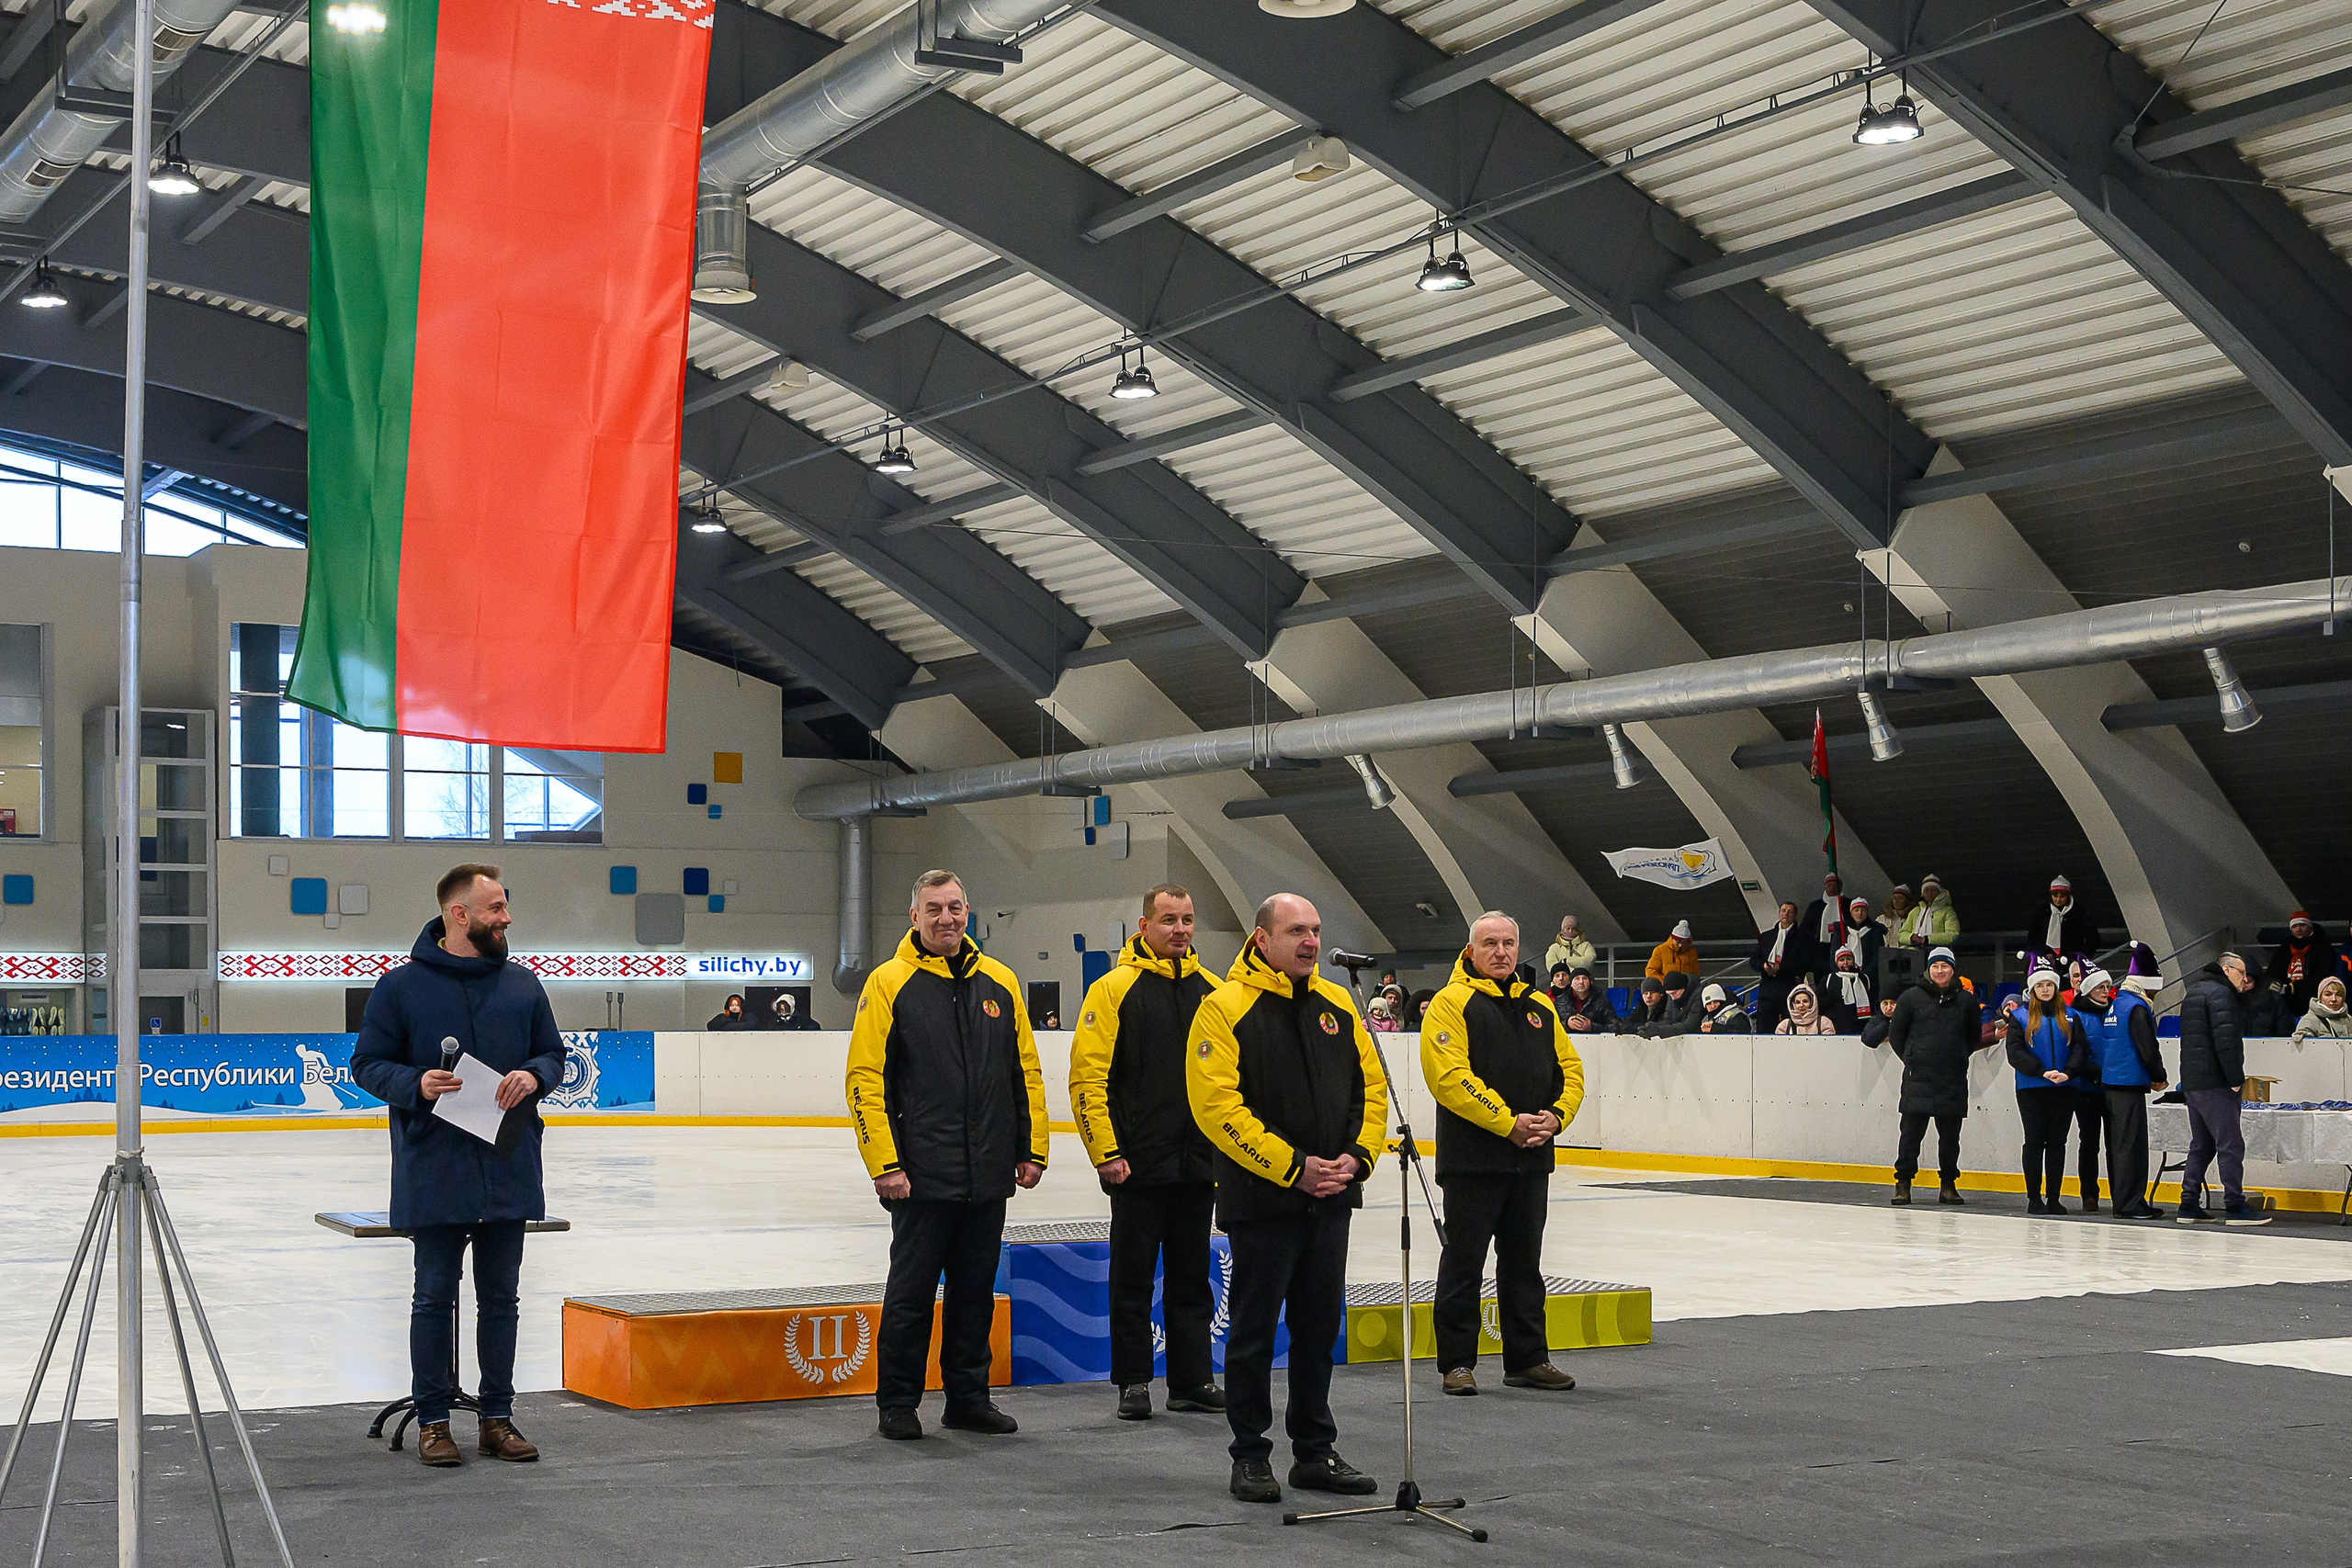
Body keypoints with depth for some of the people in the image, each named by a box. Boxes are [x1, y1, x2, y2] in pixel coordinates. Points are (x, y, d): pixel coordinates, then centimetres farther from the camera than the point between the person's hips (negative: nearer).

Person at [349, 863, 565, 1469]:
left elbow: (553, 1055, 15)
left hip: (509, 1175, 4)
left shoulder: (523, 986, 8)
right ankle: (432, 1420, 14)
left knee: (501, 1299, 10)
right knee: (434, 1298, 4)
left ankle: (497, 1417, 20)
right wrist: (415, 1083, -19)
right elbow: (367, 1064, 0)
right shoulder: (401, 987, -3)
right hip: (434, 1177, -4)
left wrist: (533, 1076, -8)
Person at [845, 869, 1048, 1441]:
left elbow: (1026, 1072, 14)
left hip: (987, 1176, 4)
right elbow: (864, 1079, -8)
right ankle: (897, 1404, 14)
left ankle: (968, 1398, 22)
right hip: (922, 1175, -4)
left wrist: (1031, 1148, 8)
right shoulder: (889, 983, -4)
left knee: (976, 1290, 11)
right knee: (911, 1290, 2)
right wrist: (885, 1164, -13)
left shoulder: (999, 982, 9)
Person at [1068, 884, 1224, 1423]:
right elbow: (1088, 1076, -9)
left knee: (1192, 1275, 10)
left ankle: (1192, 1379, 18)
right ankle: (1133, 1382, 12)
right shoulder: (1114, 989, -6)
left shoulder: (1211, 990, 9)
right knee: (1133, 1274, 4)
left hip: (1198, 1163, 4)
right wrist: (1106, 1152, -14)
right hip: (1138, 1165, -4)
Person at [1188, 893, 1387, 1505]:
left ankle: (1315, 1451, 21)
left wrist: (1356, 1156, -3)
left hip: (1330, 1199, 6)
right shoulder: (1226, 1007, -9)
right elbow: (1217, 1105, -16)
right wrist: (1291, 1168, -17)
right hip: (1261, 1198, -5)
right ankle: (1250, 1456, 13)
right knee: (1254, 1329, 2)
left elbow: (1371, 1087, 13)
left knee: (1320, 1326, 11)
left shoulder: (1337, 1005, 9)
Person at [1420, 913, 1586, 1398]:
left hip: (1532, 1159, 6)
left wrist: (1556, 1116, -6)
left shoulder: (1540, 1007, 14)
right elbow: (1450, 1077, -16)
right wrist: (1508, 1123, -19)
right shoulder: (1452, 1003, -6)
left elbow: (1569, 1069, 14)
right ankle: (1457, 1362, 8)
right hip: (1473, 1161, -6)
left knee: (1524, 1261, 13)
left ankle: (1528, 1359, 21)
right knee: (1464, 1260, 0)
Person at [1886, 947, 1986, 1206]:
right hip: (1918, 1078, -2)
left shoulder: (1966, 1000, 9)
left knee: (1950, 1134, 5)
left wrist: (1958, 1058, 12)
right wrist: (1911, 1059, 6)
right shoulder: (1911, 997, 4)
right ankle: (1903, 1183, 3)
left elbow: (1975, 1037, 20)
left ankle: (1948, 1185, 14)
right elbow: (1895, 1033, 10)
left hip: (1954, 1079, 2)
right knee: (1912, 1131, -3)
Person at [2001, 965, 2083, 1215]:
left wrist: (2067, 1073, -16)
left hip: (2064, 1089, 2)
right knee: (2035, 1142, -2)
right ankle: (2034, 1199, 3)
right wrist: (2042, 1072, -18)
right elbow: (2015, 1051, -6)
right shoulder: (2020, 1015, 3)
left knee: (2057, 1142, 4)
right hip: (2031, 1089, -2)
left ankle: (2053, 1198, 9)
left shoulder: (2069, 1016, 11)